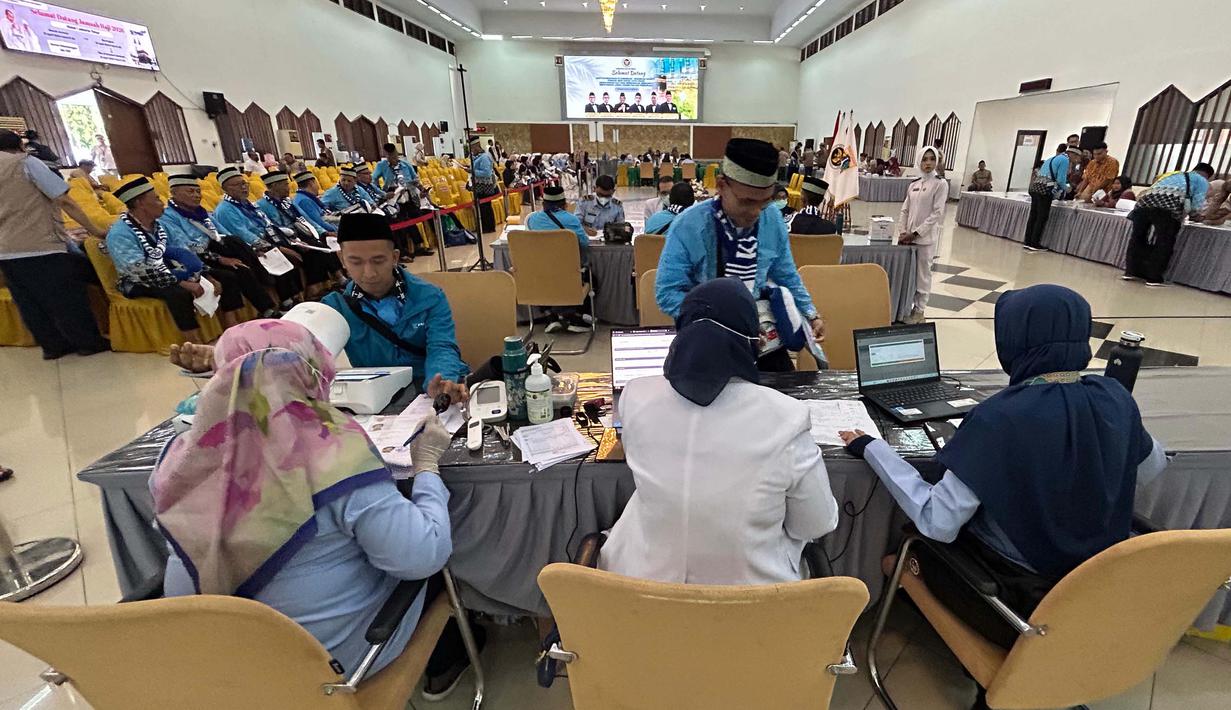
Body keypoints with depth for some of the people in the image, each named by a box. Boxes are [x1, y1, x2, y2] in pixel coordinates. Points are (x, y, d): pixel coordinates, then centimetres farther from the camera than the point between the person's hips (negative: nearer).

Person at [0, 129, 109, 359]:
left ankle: (52, 345, 23)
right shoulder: (25, 163, -5)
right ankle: (89, 342, 11)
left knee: (29, 304, 13)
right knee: (65, 299, 3)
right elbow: (64, 201, -12)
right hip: (40, 247, -7)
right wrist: (94, 230, -6)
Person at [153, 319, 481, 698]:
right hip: (340, 651, -5)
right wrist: (427, 463, -17)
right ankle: (444, 662, 43)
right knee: (431, 562, 21)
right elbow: (423, 556, -30)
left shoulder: (192, 458, -13)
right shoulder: (331, 454, -32)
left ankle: (440, 660, 47)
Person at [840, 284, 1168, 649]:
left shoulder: (1002, 417, -30)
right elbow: (1150, 470, 9)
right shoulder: (1115, 397, -12)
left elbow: (939, 523, -28)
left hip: (1018, 589, -6)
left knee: (914, 539, 16)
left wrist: (871, 449, -22)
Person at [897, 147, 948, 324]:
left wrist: (916, 233, -16)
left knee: (922, 274, 3)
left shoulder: (940, 184, -6)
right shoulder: (914, 184, 10)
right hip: (909, 236, 5)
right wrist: (902, 232, -3)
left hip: (926, 237, -5)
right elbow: (905, 210, 10)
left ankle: (919, 310, 12)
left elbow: (937, 213, -12)